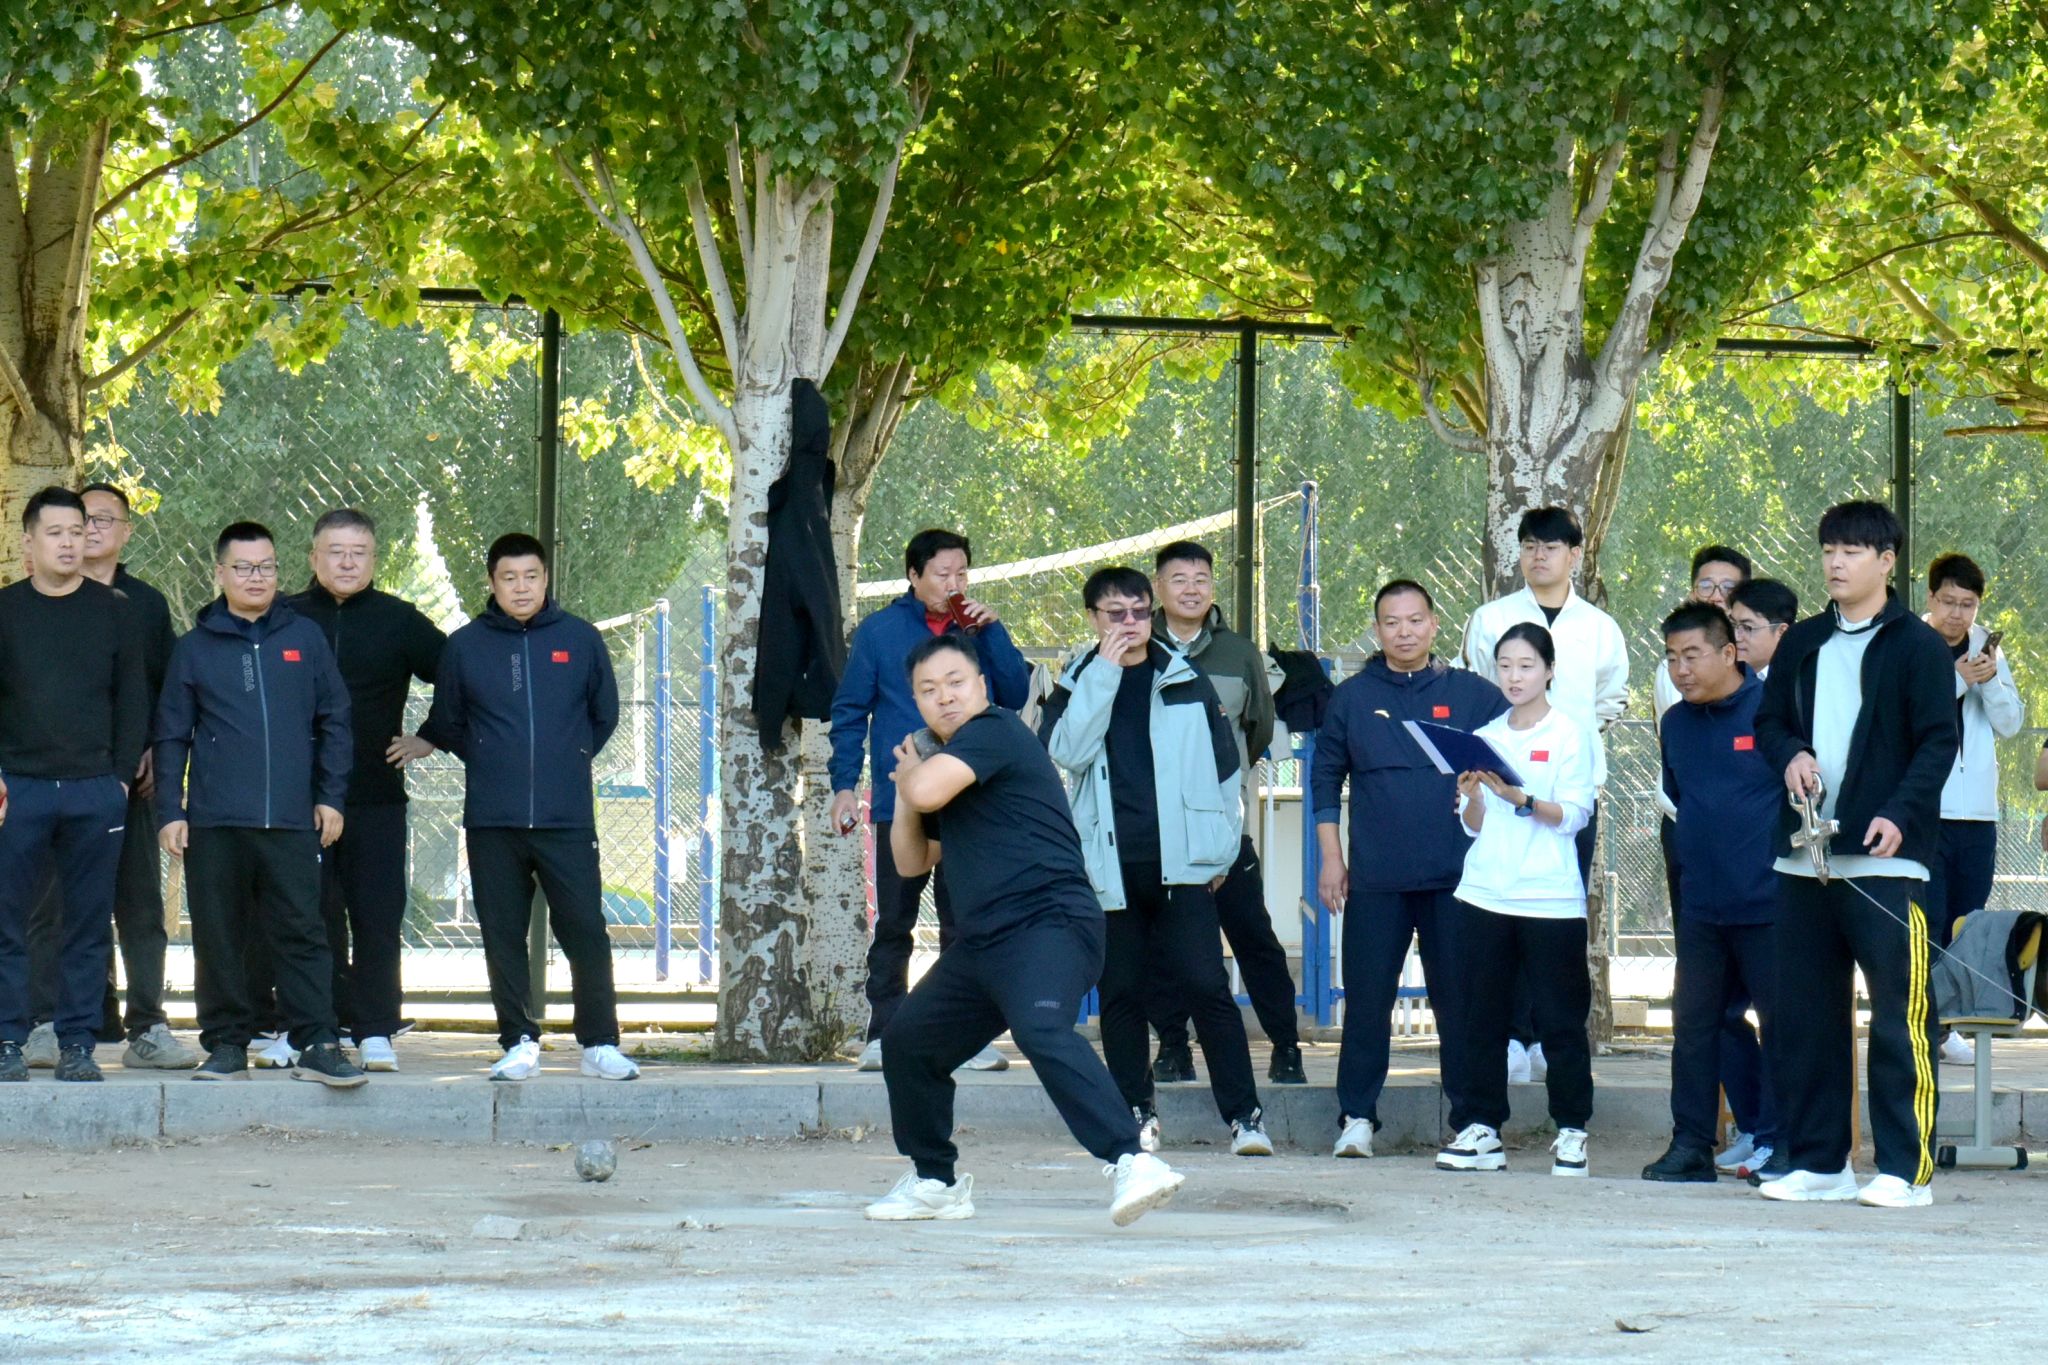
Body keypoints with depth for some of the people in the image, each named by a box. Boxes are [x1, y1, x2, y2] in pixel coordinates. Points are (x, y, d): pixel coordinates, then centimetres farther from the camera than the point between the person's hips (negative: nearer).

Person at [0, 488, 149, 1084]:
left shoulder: (112, 612, 10)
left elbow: (132, 699, 11)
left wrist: (122, 775, 2)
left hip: (96, 791, 1)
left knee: (89, 923, 2)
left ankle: (78, 1044, 6)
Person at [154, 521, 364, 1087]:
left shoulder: (304, 638, 9)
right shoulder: (194, 648, 8)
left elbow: (333, 721, 12)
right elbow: (172, 736, 10)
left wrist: (330, 796, 6)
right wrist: (170, 811, 3)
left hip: (292, 821, 0)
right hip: (215, 822, 0)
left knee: (301, 932, -3)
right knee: (219, 937, 3)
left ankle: (317, 1045, -2)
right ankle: (226, 1045, 10)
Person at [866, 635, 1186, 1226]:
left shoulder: (994, 730, -6)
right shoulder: (950, 763, 24)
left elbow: (927, 792, -22)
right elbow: (911, 863, 29)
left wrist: (910, 774, 3)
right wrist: (902, 794, 12)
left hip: (1048, 924, -11)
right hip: (981, 943, 11)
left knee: (1043, 1032, -34)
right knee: (907, 1042, 17)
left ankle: (1129, 1161, -45)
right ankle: (934, 1182, 33)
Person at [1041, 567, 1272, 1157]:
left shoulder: (1187, 683, 10)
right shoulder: (1075, 687, 11)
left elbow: (1225, 770, 14)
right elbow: (1066, 751, -9)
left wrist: (1221, 851, 9)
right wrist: (1105, 671, -10)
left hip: (1181, 865, -1)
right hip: (1110, 866, 1)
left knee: (1206, 986, -9)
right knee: (1121, 993, 4)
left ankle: (1244, 1114, -8)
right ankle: (1136, 1113, 15)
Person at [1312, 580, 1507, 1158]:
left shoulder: (1473, 695, 5)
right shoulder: (1352, 697, 8)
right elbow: (1325, 779, 12)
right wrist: (1331, 857, 6)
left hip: (1456, 874, -1)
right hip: (1375, 879, 1)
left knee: (1461, 1000, 2)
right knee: (1367, 999, 0)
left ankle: (1472, 1117, 9)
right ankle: (1357, 1116, 7)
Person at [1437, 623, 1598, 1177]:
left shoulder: (1569, 734, 0)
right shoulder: (1484, 736, 13)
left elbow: (1573, 814, -8)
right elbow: (1474, 825, 13)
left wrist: (1518, 798, -21)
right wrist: (1472, 796, -8)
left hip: (1550, 898, -4)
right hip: (1484, 896, 4)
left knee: (1559, 1017, -2)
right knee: (1482, 1016, 3)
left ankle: (1571, 1132, 5)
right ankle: (1483, 1130, 8)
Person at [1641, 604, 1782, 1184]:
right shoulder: (1675, 724, 11)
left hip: (1767, 902, -6)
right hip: (1701, 906, 6)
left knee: (1781, 1022, 0)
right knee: (1693, 1023, 5)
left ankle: (1777, 1142, 6)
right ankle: (1691, 1144, 10)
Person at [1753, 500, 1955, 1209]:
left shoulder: (1917, 645, -1)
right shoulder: (1803, 644, 16)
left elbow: (1939, 742, -6)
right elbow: (1769, 720, 21)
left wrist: (1901, 814, -20)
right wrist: (1790, 754, -3)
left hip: (1885, 858, -6)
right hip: (1804, 856, 6)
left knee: (1899, 1012, -7)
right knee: (1805, 1015, 8)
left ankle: (1905, 1168, -5)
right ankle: (1818, 1161, 15)